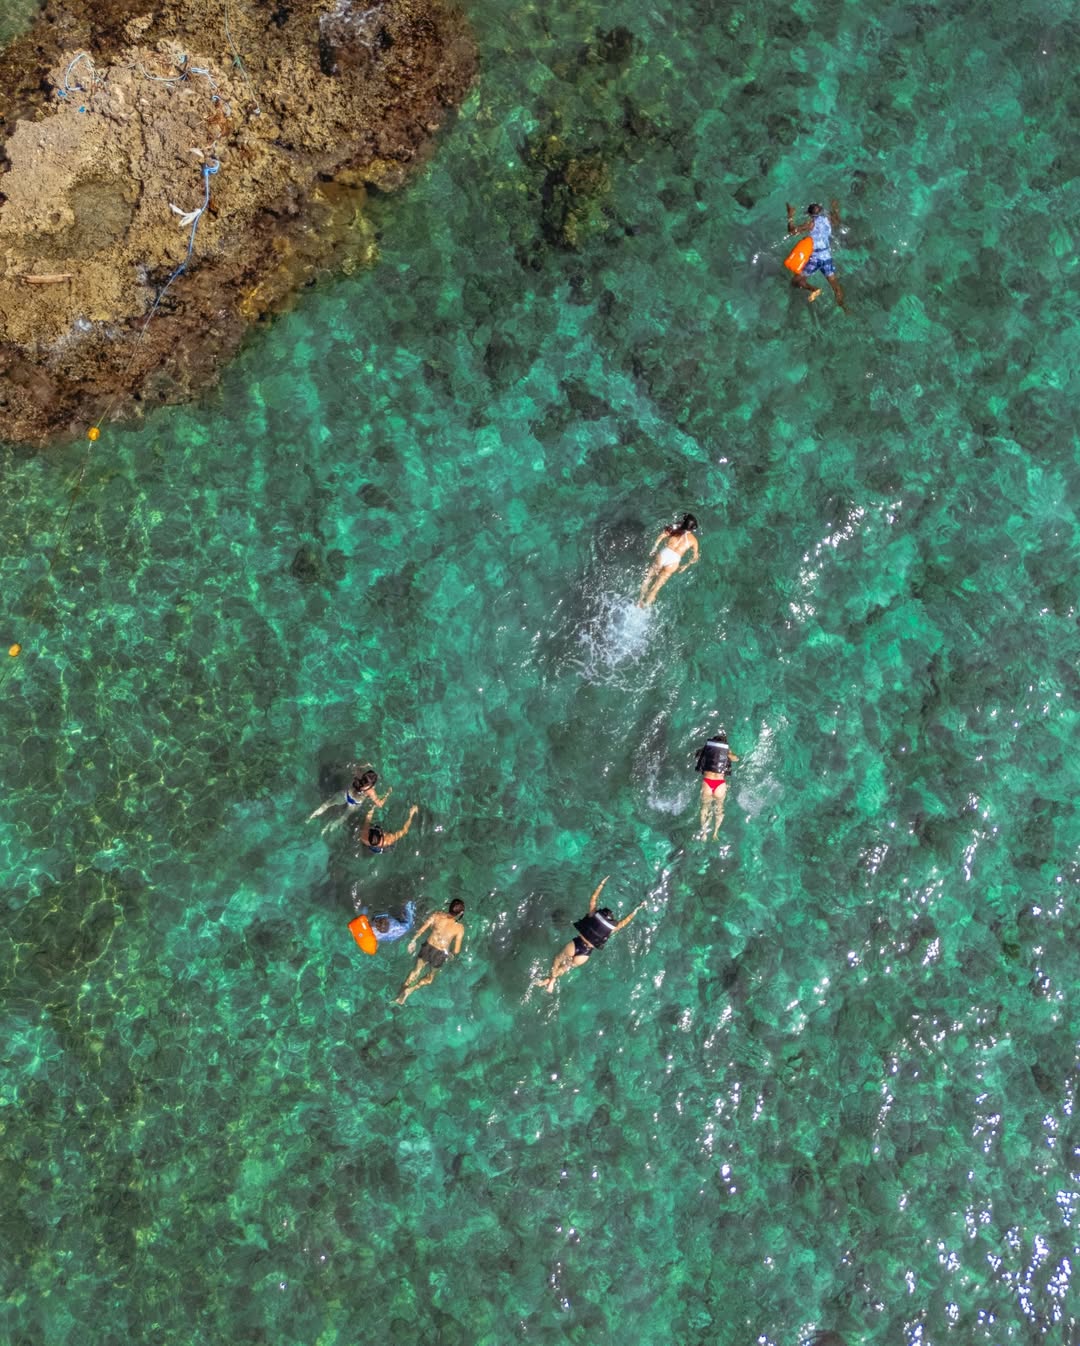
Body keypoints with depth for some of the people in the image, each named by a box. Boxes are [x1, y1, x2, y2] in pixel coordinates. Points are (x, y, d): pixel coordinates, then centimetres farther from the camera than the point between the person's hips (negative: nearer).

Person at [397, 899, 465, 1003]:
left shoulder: (437, 915, -17)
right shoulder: (460, 928, -23)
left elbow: (421, 930, -8)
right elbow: (456, 950, -16)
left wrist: (413, 941, 8)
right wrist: (452, 954, 7)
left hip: (427, 948, 2)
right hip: (439, 954, -2)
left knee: (416, 971, 29)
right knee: (429, 978, 25)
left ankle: (404, 987, 15)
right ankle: (410, 990, 6)